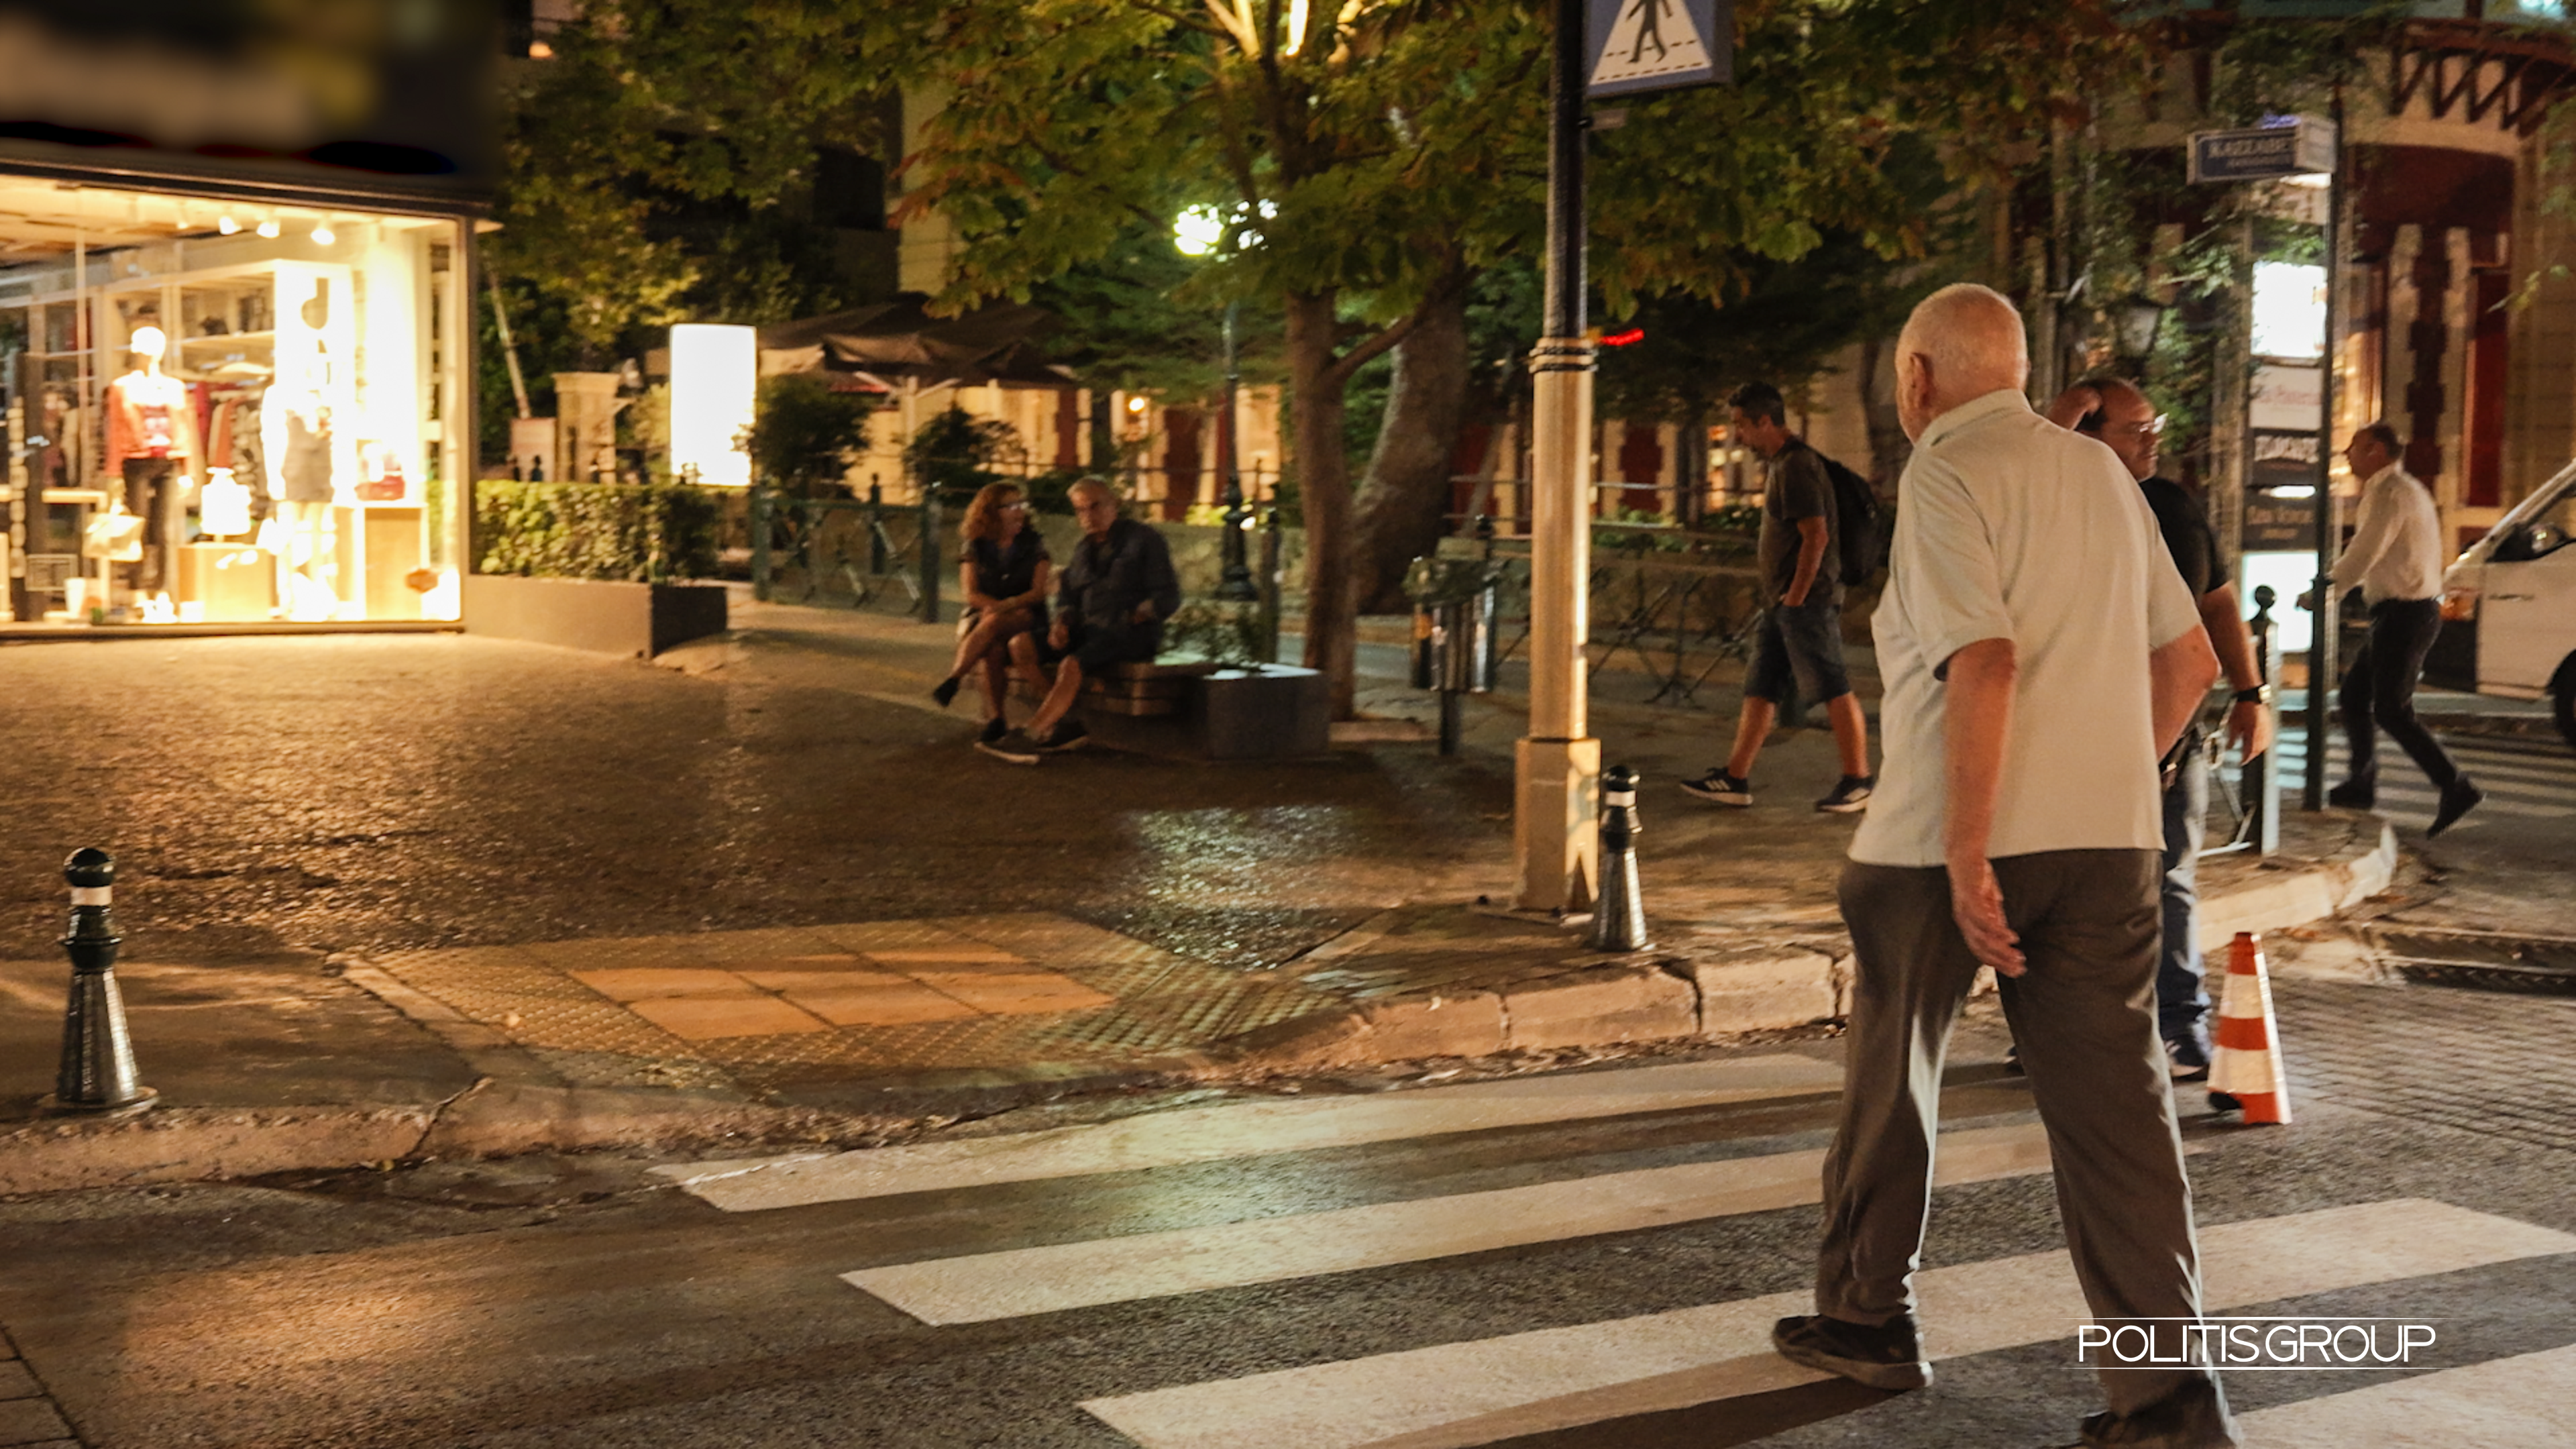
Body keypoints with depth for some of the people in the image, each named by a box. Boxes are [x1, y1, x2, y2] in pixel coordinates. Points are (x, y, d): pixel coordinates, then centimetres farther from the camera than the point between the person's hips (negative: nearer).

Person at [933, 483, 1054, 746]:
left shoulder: (1034, 544, 5)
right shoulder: (976, 547, 6)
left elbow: (1039, 592, -3)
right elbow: (971, 594, -1)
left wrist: (1007, 606, -20)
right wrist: (998, 606, -18)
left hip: (1027, 618, -1)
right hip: (981, 618, 1)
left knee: (995, 622, -36)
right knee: (993, 648, -34)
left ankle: (952, 680, -37)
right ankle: (996, 719, -33)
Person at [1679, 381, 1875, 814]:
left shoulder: (1796, 467, -16)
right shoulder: (1777, 463, 16)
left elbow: (1816, 537, -21)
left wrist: (1796, 596, -17)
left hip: (1807, 602, -11)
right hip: (1781, 601, 11)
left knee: (1835, 692, -4)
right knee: (1759, 692, 10)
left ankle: (1858, 782, 2)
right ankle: (1735, 780, 12)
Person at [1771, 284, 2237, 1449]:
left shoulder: (1948, 473, -8)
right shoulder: (2103, 472, 14)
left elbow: (1985, 659, -21)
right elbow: (2190, 662, 17)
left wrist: (1966, 858, -22)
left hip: (1952, 840, -5)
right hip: (2110, 834, 6)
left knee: (1890, 1080, 14)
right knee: (2111, 1098, 2)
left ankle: (1867, 1317, 28)